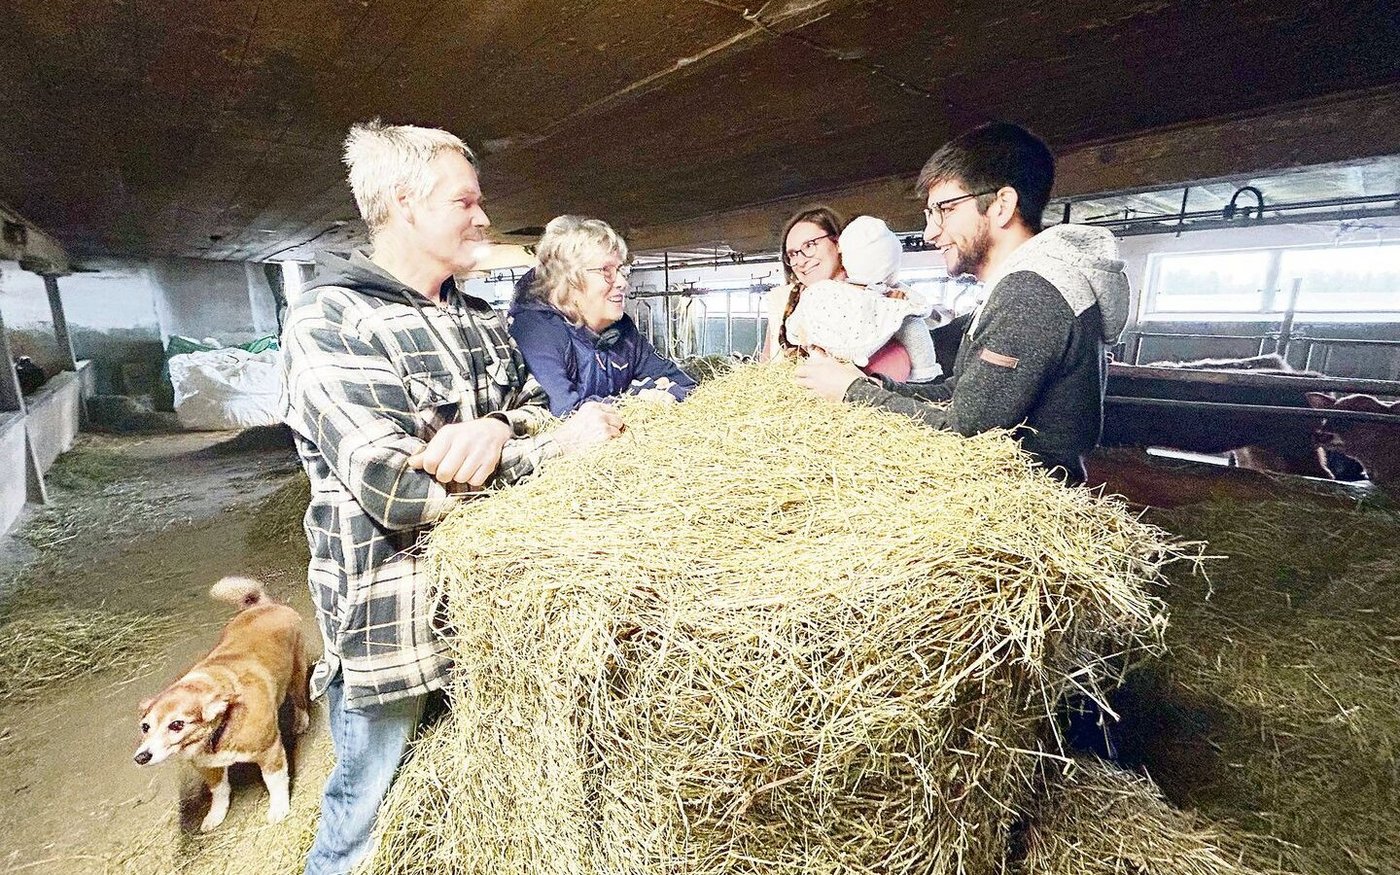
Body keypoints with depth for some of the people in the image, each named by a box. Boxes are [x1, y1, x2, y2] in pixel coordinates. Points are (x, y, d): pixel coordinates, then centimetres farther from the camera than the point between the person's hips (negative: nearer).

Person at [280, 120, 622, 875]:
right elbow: (401, 488, -24)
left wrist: (497, 429, -18)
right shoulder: (328, 323, -14)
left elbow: (532, 408, 7)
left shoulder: (477, 319, 9)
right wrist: (560, 445, -19)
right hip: (394, 625, -6)